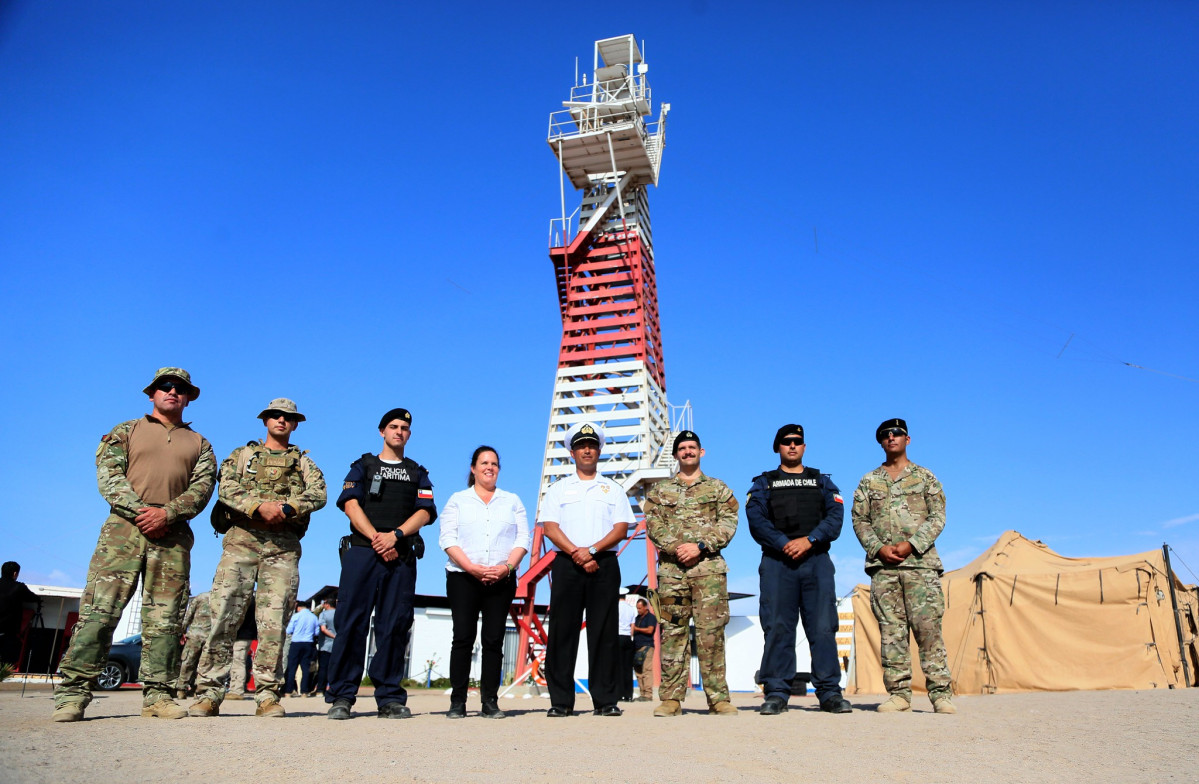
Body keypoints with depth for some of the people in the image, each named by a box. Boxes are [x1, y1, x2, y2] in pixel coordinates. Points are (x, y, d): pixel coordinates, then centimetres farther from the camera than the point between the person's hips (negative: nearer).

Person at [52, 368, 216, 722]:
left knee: (165, 616, -1)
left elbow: (202, 487, 6)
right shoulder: (126, 431, 18)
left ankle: (158, 693, 1)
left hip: (174, 533, 1)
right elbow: (108, 475, 4)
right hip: (125, 525, -1)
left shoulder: (199, 444, 20)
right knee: (100, 607, -9)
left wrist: (166, 513, -12)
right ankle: (73, 692, -5)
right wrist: (138, 511, -12)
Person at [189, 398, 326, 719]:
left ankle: (268, 695, -1)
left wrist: (287, 508, -17)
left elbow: (319, 494, 1)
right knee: (224, 616, -7)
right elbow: (226, 490, 1)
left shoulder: (304, 462, 19)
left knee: (273, 622, -4)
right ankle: (208, 694, -2)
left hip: (284, 546, 0)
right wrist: (260, 507, -16)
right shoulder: (241, 455, 19)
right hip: (241, 539, 0)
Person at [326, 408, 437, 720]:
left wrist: (394, 535, -12)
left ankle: (390, 698, 2)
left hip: (402, 556, 1)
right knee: (352, 622, -6)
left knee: (394, 626, -2)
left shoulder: (418, 473, 21)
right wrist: (376, 538, -12)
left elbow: (424, 512, 6)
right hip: (362, 552, -1)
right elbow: (351, 504, 2)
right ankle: (341, 697, -1)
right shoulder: (362, 466, 17)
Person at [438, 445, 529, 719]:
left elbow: (523, 539, 7)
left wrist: (507, 566, -10)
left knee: (494, 639, -1)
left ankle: (490, 701, 3)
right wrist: (472, 567, -13)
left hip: (502, 580, 1)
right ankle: (457, 701, 1)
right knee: (463, 637, -5)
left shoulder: (512, 501, 17)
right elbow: (447, 539, 1)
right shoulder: (458, 500, 13)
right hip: (463, 577, -1)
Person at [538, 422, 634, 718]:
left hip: (604, 564, 0)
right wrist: (576, 553, -12)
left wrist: (592, 550, -11)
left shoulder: (613, 489, 15)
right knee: (562, 631, -1)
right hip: (566, 564, 0)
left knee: (604, 632, -1)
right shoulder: (558, 489, 15)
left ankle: (606, 700, 4)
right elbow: (550, 527, 2)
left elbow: (621, 528, 4)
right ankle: (561, 701, 5)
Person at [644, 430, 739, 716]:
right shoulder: (659, 490, 16)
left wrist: (700, 546, -11)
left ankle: (718, 697, 2)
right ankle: (671, 698, 4)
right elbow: (653, 525, 5)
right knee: (673, 631, 0)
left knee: (711, 631, -4)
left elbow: (728, 523, 3)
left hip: (710, 567, -1)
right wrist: (675, 548, -11)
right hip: (671, 567, 1)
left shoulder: (718, 488, 14)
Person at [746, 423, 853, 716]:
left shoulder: (822, 481, 19)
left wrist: (808, 540, -13)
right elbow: (756, 519, 0)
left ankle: (830, 693, 3)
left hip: (817, 560, 1)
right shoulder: (763, 483, 16)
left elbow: (835, 517, 3)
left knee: (823, 627, -3)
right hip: (777, 562, -1)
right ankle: (776, 694, 1)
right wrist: (784, 544, -15)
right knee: (777, 628, -3)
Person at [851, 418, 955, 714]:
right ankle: (899, 693, 6)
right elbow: (859, 520, 9)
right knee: (891, 631, 1)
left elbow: (937, 517, 2)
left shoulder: (925, 477, 11)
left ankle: (940, 692, 2)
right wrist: (879, 548, -7)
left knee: (929, 627, -5)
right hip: (882, 566, 2)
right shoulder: (868, 482, 15)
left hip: (921, 562, -1)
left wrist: (910, 544, -11)